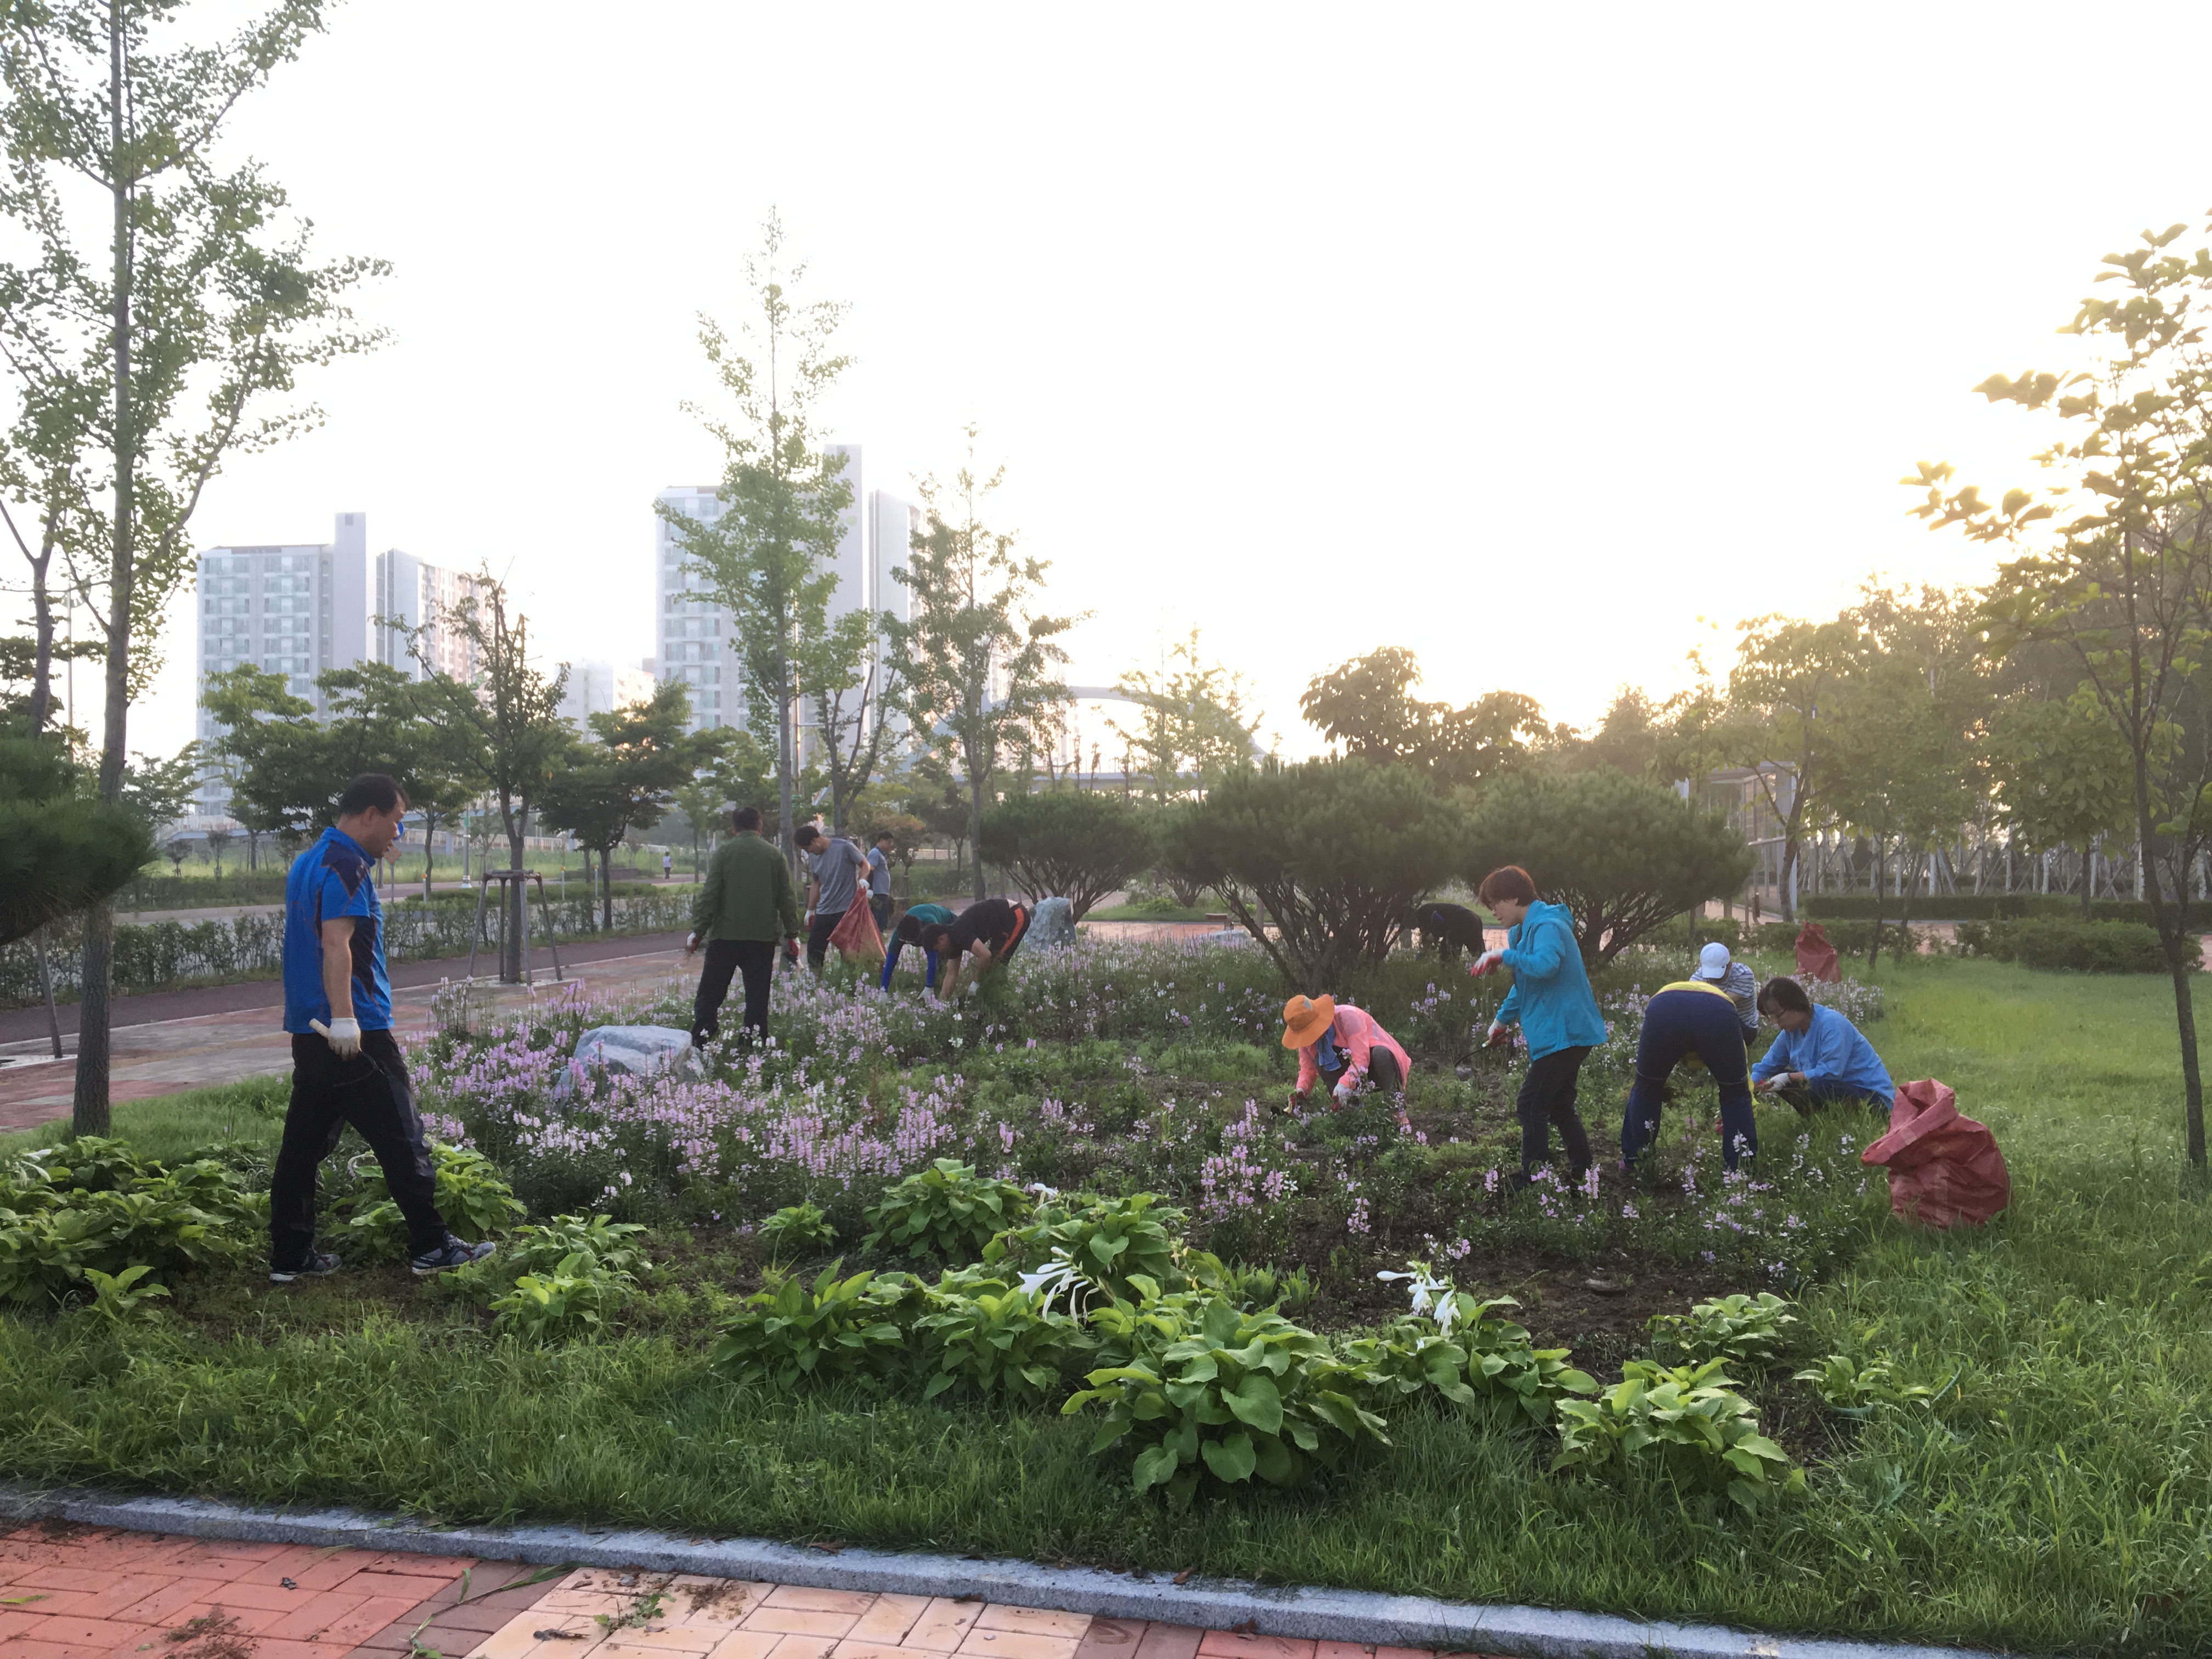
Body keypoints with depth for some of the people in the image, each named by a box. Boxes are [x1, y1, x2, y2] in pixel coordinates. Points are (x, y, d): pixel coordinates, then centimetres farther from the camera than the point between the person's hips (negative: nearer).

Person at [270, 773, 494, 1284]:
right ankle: (431, 1247, 4)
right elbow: (336, 942, -26)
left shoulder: (307, 862, 18)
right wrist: (344, 1017, -32)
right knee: (401, 1140, -2)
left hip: (310, 1031, 10)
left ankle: (290, 1257, 15)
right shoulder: (345, 865, -13)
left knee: (303, 1144, 10)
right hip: (356, 1034, -10)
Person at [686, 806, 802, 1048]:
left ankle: (698, 1043, 1)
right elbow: (788, 898, 6)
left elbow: (709, 894, -6)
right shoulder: (774, 855, 4)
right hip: (763, 937, 1)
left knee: (711, 992, 5)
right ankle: (753, 1044, 2)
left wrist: (698, 931, -2)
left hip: (725, 936, -1)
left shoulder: (724, 852, -2)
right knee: (757, 994, 6)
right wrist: (792, 934, 13)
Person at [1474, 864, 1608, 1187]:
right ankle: (1583, 1173, 23)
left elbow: (1546, 965, -38)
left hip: (1564, 1034, -11)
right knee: (1560, 1107, 16)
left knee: (1531, 1107, -9)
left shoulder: (1548, 926, -16)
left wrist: (1502, 955, -28)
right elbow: (1524, 984, 30)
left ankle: (1532, 1183, -5)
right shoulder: (1523, 930, 17)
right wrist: (1502, 1020, 29)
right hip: (1564, 1033, 11)